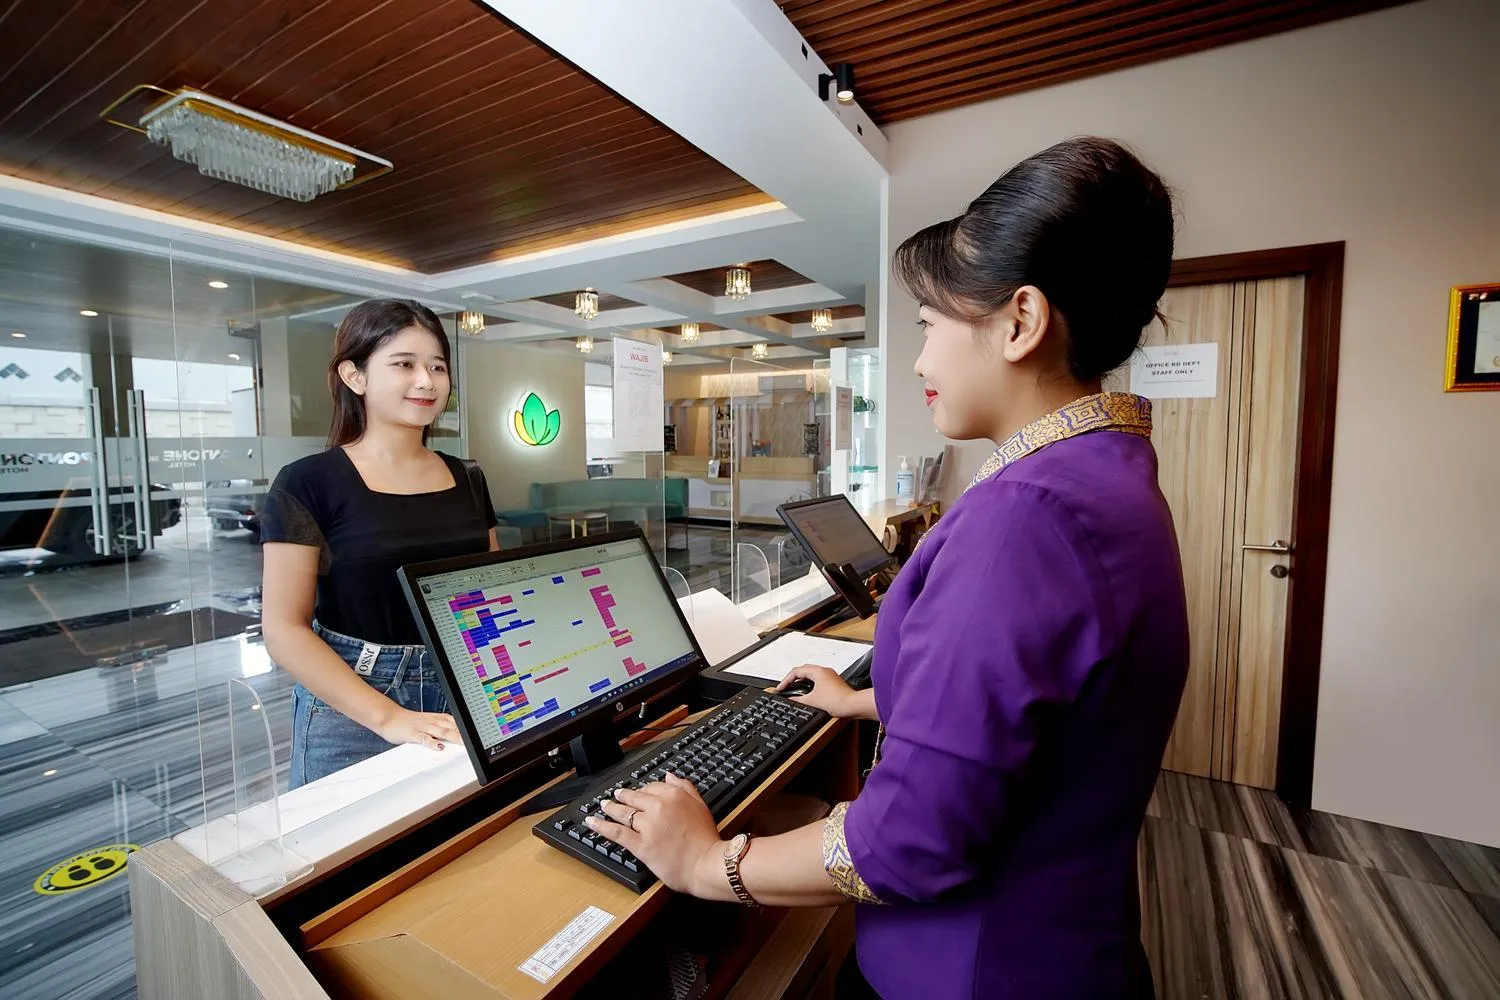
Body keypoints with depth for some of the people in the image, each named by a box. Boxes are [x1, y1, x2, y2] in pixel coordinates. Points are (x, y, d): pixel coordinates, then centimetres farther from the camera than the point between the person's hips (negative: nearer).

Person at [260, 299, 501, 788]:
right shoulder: (308, 484, -8)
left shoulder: (467, 480, 5)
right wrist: (388, 716, -21)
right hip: (352, 713, -4)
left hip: (466, 698, 4)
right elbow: (285, 630, -11)